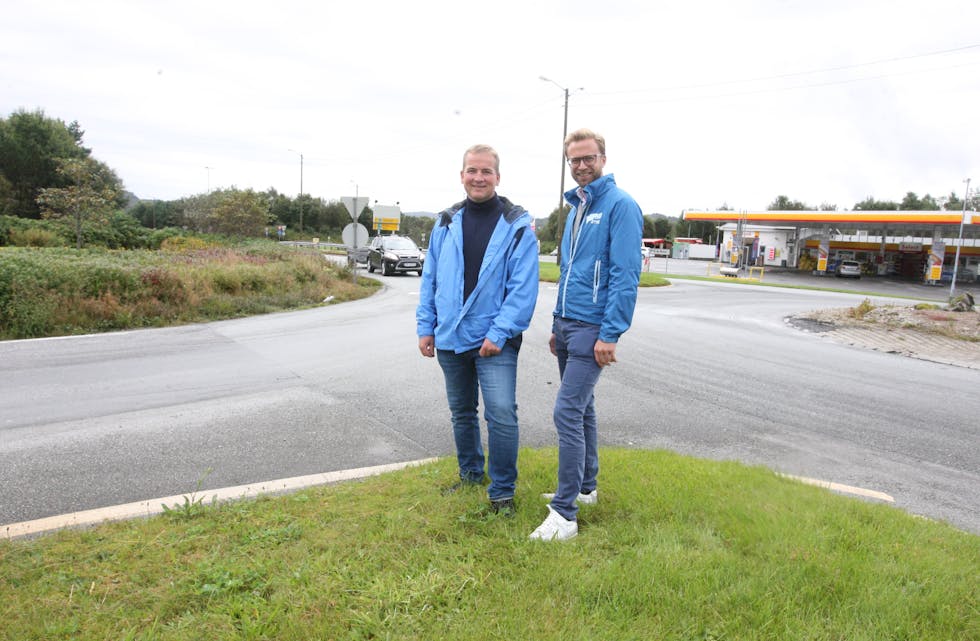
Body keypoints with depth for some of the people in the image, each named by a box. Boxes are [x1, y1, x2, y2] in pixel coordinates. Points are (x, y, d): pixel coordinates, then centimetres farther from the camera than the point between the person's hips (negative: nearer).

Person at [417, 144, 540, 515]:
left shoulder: (517, 226, -5)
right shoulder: (446, 224, 8)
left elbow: (524, 287, -11)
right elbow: (430, 279, 11)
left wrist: (500, 333, -18)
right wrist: (425, 326, 5)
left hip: (495, 341, -5)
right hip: (450, 339, 5)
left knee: (501, 413, -12)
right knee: (462, 412, 17)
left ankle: (502, 491, 6)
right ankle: (470, 474, 37)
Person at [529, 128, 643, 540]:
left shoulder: (620, 205, -10)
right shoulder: (576, 207, 17)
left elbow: (625, 274, -17)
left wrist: (610, 334, -20)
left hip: (593, 328, -9)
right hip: (567, 324, 9)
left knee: (568, 412, -12)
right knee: (581, 408, 16)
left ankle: (565, 513, -4)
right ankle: (585, 488, 31)